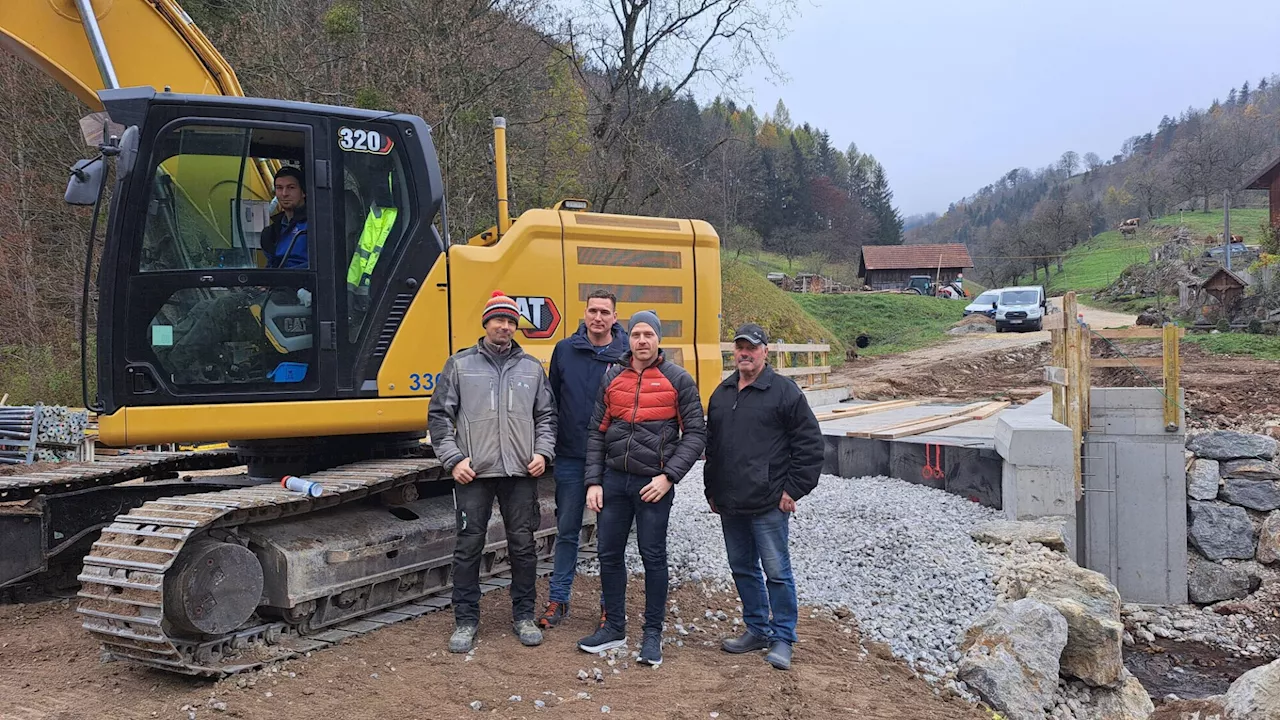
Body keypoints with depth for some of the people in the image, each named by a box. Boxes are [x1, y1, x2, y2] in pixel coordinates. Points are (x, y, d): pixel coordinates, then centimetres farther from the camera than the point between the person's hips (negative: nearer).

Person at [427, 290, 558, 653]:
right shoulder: (460, 364, 3)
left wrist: (542, 452, 1)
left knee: (523, 545, 7)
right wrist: (453, 459, -5)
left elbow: (546, 415, 15)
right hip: (474, 473, -2)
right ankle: (466, 620, 14)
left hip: (521, 473, 2)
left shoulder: (532, 367, 10)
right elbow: (439, 415, 3)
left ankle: (524, 615, 21)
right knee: (469, 545, 2)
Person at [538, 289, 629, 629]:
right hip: (570, 458, 2)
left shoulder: (626, 356, -5)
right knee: (567, 531, 10)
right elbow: (552, 401, 8)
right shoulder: (565, 350, 2)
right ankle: (558, 600, 21)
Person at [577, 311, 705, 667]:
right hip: (614, 479, 4)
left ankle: (653, 634, 17)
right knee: (609, 553, 9)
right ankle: (614, 627, 25)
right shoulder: (612, 378, 6)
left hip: (654, 483, -4)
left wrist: (668, 476, -12)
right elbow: (597, 432, 9)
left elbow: (695, 433, -4)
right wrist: (593, 482, 2)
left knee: (653, 557, 4)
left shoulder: (678, 380, -4)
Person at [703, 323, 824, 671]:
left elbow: (810, 444, -7)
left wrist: (793, 489, -10)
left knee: (776, 570, -1)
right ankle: (758, 629, 29)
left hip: (768, 505, -7)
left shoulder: (784, 391, -6)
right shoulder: (722, 393, 13)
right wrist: (712, 491, 17)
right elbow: (711, 445, 21)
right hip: (729, 504, 7)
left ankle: (782, 639, 10)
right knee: (742, 569, 15)